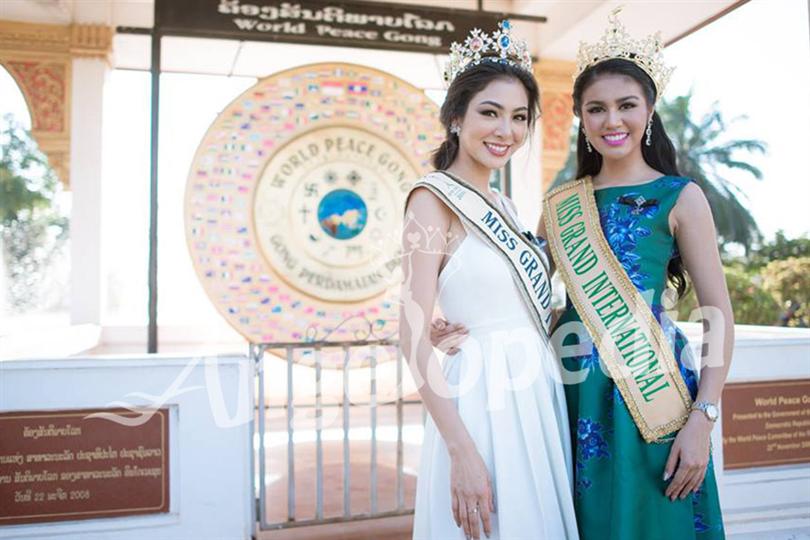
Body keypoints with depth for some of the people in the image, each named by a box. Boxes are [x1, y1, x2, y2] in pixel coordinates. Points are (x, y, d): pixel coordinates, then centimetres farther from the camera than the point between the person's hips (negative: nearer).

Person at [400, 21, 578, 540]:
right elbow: (414, 335, -17)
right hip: (486, 398, -8)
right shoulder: (434, 197, -10)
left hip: (539, 396, 8)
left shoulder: (503, 206, 13)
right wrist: (462, 450, -21)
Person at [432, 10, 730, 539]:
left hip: (649, 394, -3)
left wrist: (702, 420, -12)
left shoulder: (679, 197, -1)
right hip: (571, 392, 3)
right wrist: (469, 328, -10)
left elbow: (719, 317, -4)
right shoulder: (560, 203, 9)